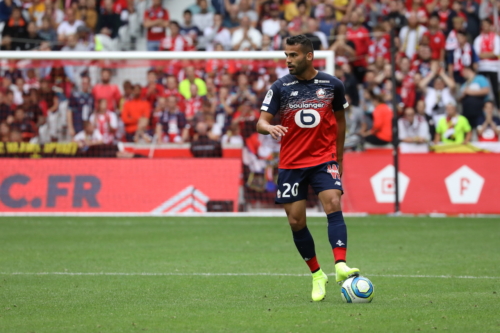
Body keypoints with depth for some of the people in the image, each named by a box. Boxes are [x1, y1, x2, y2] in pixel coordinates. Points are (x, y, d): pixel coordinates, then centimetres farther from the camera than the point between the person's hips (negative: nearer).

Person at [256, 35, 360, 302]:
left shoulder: (332, 85, 0)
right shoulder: (280, 87, -2)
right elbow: (261, 121, -6)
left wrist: (339, 157, 17)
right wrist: (269, 127, -30)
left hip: (324, 159, -1)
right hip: (291, 163, 1)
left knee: (333, 205, -22)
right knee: (296, 221, 2)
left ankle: (341, 266, -31)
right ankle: (316, 275, 17)